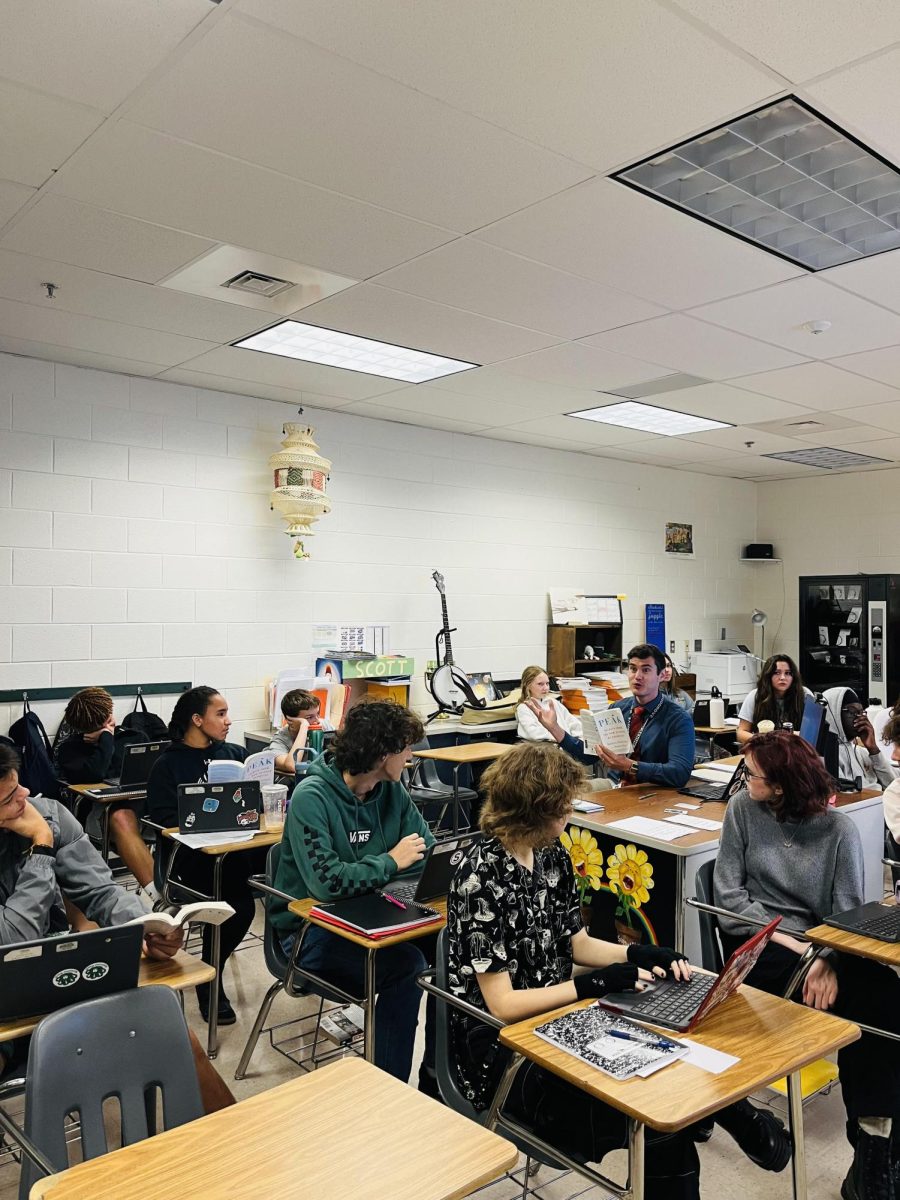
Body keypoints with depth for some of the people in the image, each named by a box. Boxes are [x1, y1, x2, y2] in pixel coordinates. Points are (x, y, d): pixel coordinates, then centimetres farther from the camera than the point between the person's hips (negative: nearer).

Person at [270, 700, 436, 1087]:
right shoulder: (312, 797, -20)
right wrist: (391, 862, -19)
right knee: (405, 964, -27)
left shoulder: (391, 791, 1)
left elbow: (428, 856, 7)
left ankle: (437, 1073, 0)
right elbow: (325, 881, -30)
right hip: (310, 927, -6)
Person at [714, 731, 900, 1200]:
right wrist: (791, 944, -15)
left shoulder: (838, 830, -1)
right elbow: (729, 897, -4)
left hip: (821, 946, 2)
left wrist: (828, 962, -25)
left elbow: (847, 913, -6)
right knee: (860, 997, -27)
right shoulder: (743, 809, -1)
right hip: (757, 945, -2)